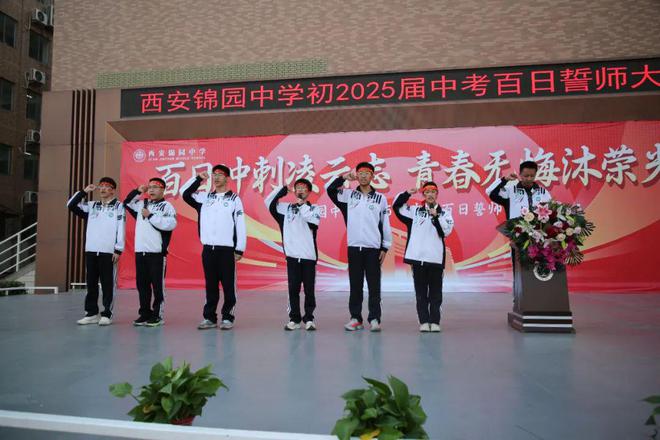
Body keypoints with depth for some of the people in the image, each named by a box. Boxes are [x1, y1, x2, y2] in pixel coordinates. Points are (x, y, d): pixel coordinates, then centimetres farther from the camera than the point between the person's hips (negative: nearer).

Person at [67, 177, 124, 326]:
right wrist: (84, 192, 5)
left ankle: (107, 314, 4)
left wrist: (118, 250, -10)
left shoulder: (118, 206, 1)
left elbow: (120, 230, -5)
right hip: (91, 251, 5)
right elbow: (71, 205, 12)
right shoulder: (91, 205, 15)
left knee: (108, 284, -1)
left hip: (108, 252, -5)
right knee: (91, 283, 9)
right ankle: (92, 313, 17)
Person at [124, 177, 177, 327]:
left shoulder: (167, 206, -2)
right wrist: (137, 191, 15)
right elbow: (126, 203, 29)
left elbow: (170, 224, -16)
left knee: (158, 284, -2)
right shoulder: (141, 204, 17)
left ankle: (158, 315, 5)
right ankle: (144, 314, 19)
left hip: (157, 252, -6)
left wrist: (150, 216, -12)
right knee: (142, 284, 10)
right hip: (140, 251, 6)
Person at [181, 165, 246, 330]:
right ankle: (209, 317, 18)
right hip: (208, 248, 4)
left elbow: (240, 225, -3)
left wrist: (240, 249, -7)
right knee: (210, 285, 10)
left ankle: (228, 317, 9)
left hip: (227, 249, -4)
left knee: (228, 285, 0)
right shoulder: (205, 197, 13)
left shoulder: (234, 199, 1)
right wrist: (198, 178, 3)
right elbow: (185, 193, 11)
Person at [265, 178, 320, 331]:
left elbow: (313, 222, -14)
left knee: (309, 289, 3)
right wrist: (284, 188, 0)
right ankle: (294, 319, 13)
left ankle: (309, 318, 13)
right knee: (293, 288, 5)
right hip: (292, 255, 2)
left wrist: (302, 205, -9)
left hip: (309, 256, -1)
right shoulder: (287, 208, 11)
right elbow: (269, 202, 3)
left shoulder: (314, 208, 5)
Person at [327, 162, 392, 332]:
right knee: (355, 284, 6)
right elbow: (330, 190, -2)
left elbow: (385, 224, 5)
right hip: (354, 247, 1)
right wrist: (344, 177, -13)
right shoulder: (349, 195, 8)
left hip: (373, 248, -1)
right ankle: (356, 318, 13)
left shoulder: (380, 198, 6)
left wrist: (385, 247, 2)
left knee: (374, 286, 1)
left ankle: (374, 319, 7)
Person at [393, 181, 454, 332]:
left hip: (436, 259, -1)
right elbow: (397, 206, 7)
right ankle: (424, 321, 12)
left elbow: (446, 231, -7)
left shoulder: (444, 214, 8)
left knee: (435, 292, 4)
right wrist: (407, 193, -2)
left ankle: (435, 321, 11)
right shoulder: (415, 211, 11)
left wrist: (436, 216, -16)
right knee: (421, 292, 5)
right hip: (417, 258, 1)